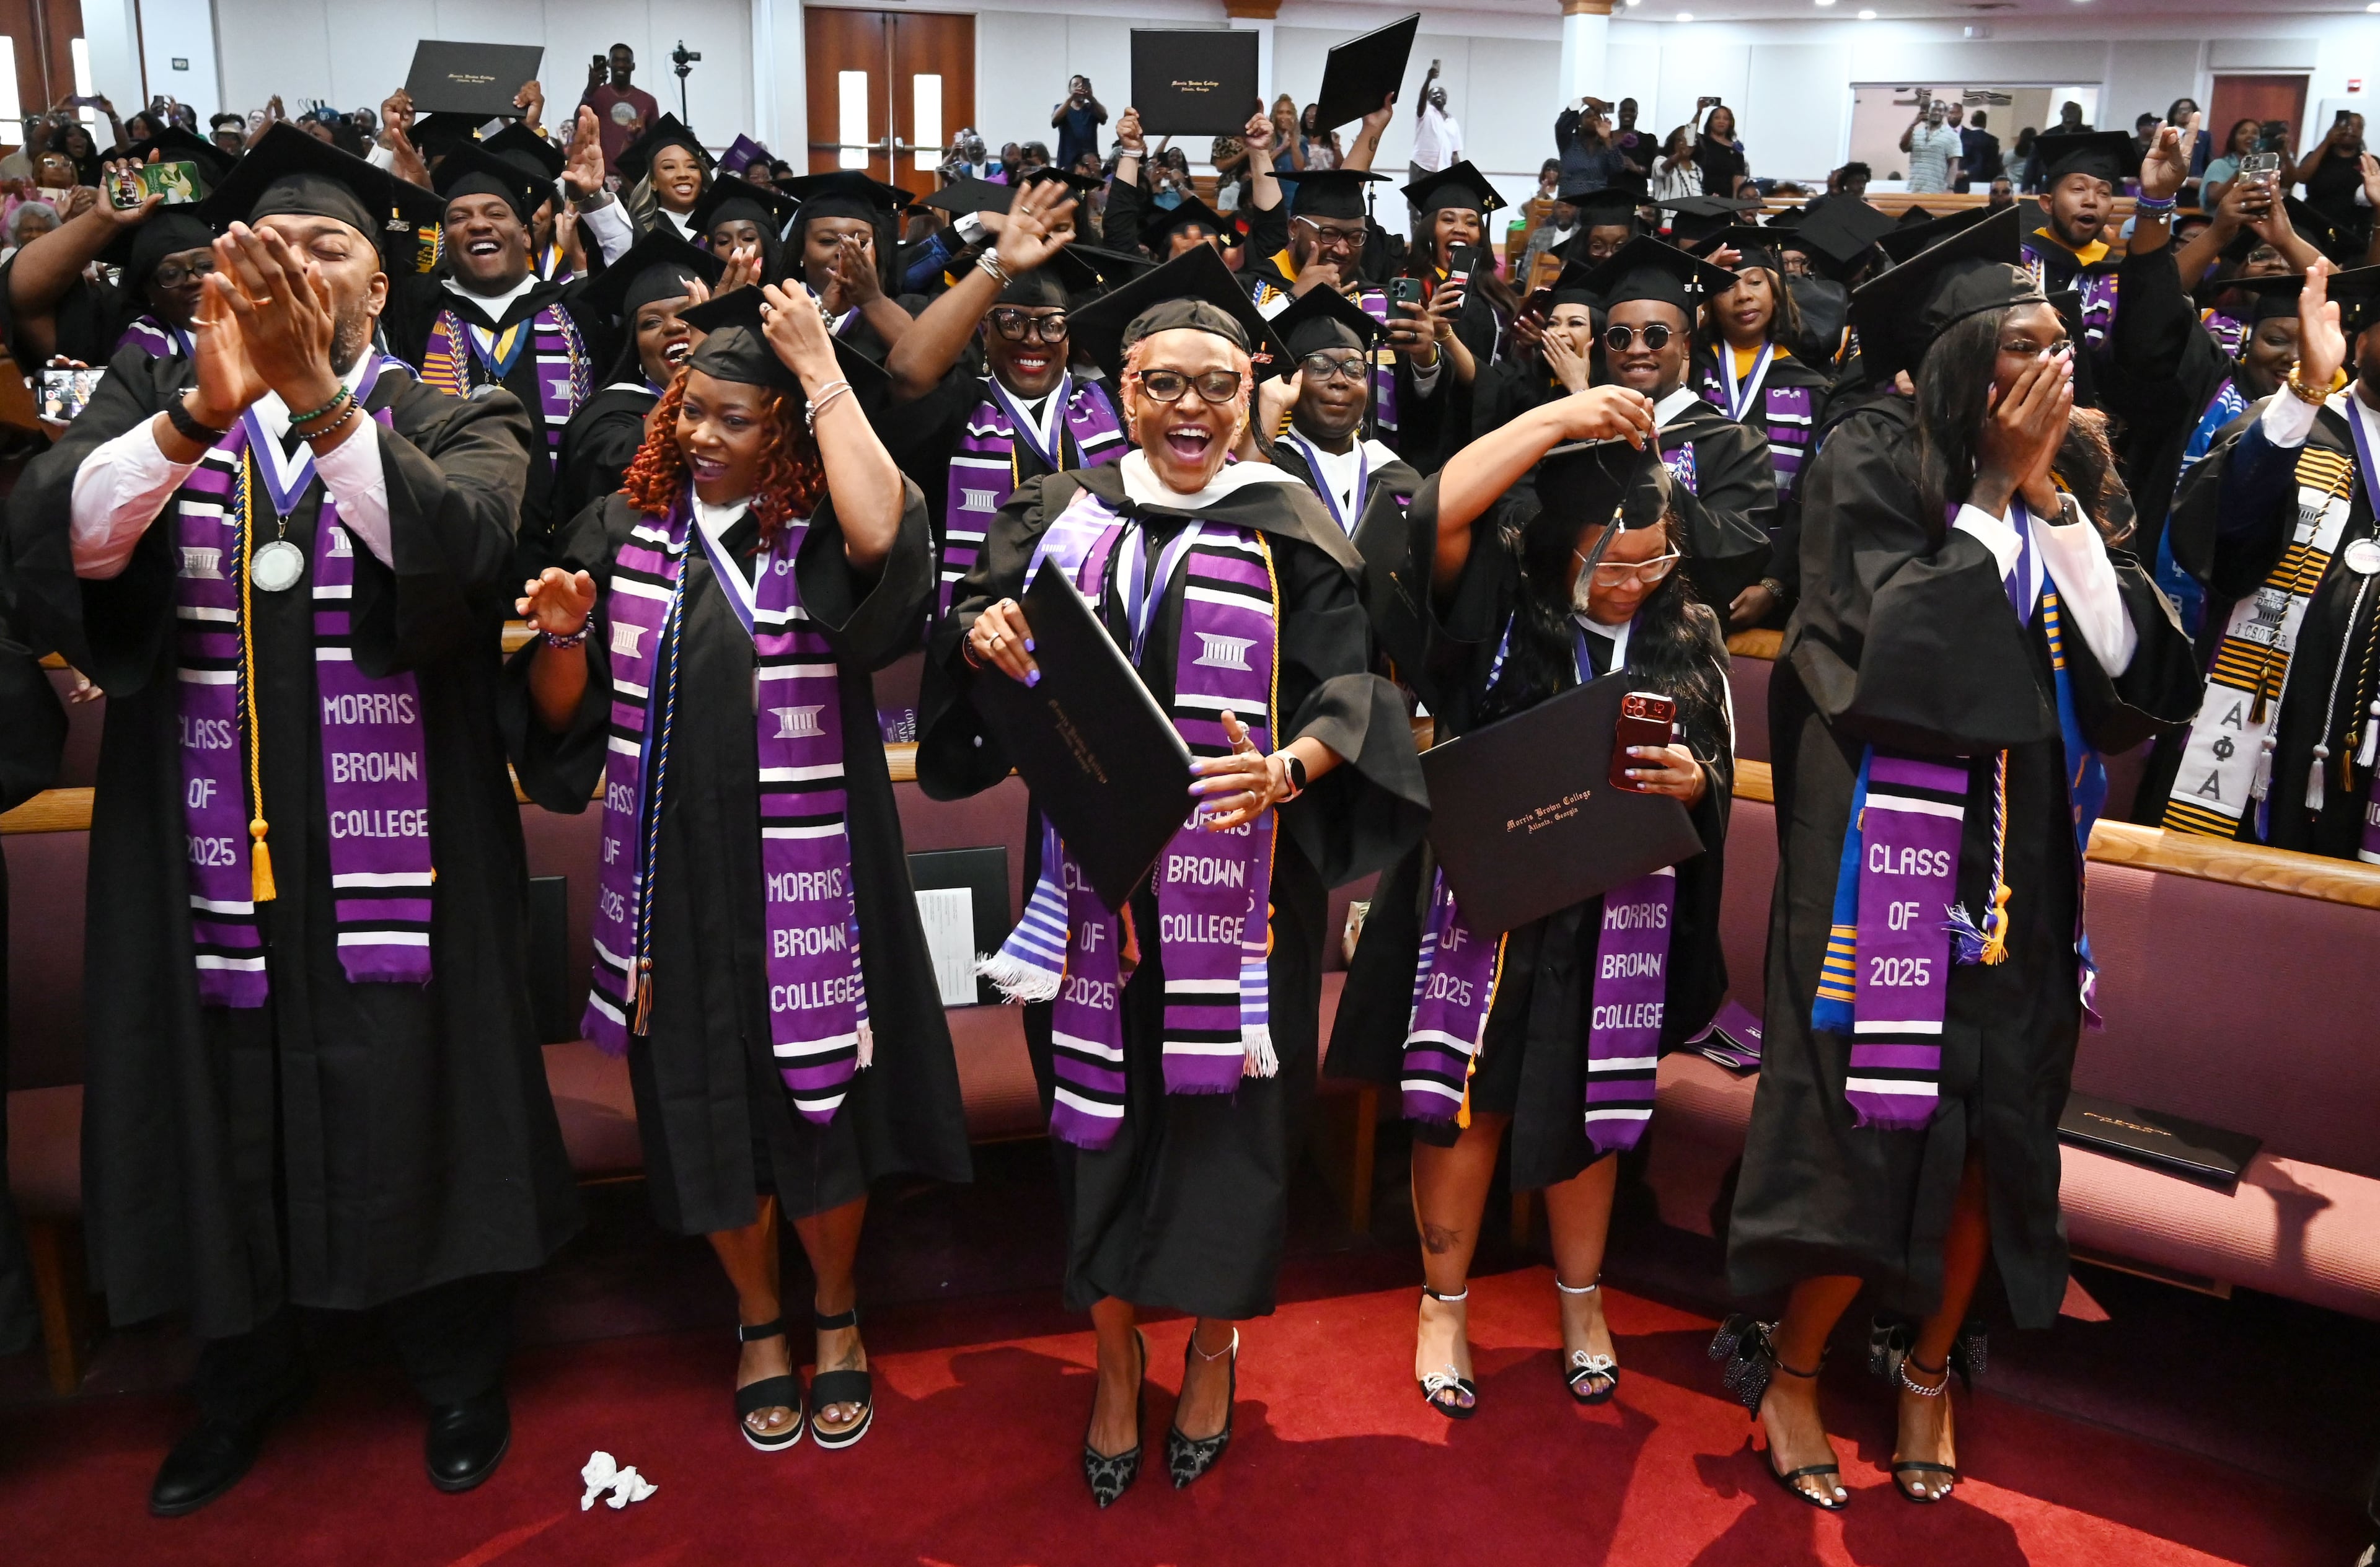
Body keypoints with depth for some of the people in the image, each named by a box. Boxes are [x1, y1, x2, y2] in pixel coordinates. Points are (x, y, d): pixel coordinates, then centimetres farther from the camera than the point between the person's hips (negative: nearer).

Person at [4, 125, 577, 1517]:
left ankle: (458, 1366, 32)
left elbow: (458, 546, -21)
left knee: (410, 1112, 7)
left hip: (395, 865, -2)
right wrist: (207, 406, -29)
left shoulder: (454, 425, 1)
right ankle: (249, 1371, 40)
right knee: (226, 1115, 14)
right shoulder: (157, 401, 6)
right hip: (207, 857, 2)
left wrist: (314, 394, -33)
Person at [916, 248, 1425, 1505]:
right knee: (1099, 1110, 9)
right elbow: (973, 645, 9)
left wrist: (1288, 766, -25)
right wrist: (983, 635, -15)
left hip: (1235, 893, -1)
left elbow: (1350, 699, -5)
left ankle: (1213, 1351, 32)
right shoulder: (1062, 517, 5)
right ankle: (1116, 1365, 29)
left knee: (1224, 1110, 8)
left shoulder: (1289, 534, -1)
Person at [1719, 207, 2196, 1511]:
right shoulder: (1870, 468, -9)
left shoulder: (2073, 478, 6)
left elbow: (2130, 668, -3)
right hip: (1886, 854, -5)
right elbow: (1899, 646, -21)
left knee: (1990, 1127, 12)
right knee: (1870, 1127, 0)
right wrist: (2000, 486, -15)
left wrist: (2053, 499, -11)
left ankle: (1929, 1368, 34)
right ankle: (1789, 1367, 24)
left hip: (2021, 870, 5)